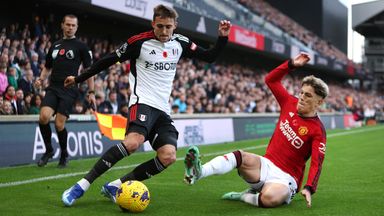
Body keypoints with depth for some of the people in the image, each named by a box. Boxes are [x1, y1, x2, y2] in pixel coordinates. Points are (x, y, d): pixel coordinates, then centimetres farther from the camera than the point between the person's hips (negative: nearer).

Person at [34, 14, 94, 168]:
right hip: (53, 88, 4)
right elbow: (48, 67, 26)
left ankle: (64, 155, 17)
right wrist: (41, 79, 6)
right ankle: (48, 150, 6)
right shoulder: (55, 45, 17)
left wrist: (91, 92, -2)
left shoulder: (81, 46, 4)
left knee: (59, 124, -8)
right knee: (44, 116, -17)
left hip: (69, 90, -4)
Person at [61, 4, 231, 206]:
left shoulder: (180, 42, 8)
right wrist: (78, 79, 6)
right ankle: (82, 185, -27)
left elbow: (209, 57, 14)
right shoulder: (139, 42, -6)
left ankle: (114, 186, -7)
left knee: (168, 157, -15)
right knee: (133, 141, -34)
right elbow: (109, 60, 2)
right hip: (143, 102, -6)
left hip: (163, 109, 6)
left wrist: (222, 38, -3)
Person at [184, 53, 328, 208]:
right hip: (266, 164, 5)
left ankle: (245, 196, -9)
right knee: (239, 157, -28)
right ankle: (198, 173, -49)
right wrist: (291, 65, 1)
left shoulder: (317, 130, -10)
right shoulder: (290, 104, 5)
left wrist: (309, 188, -33)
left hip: (285, 177, -5)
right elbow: (270, 80, 11)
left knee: (269, 198, -39)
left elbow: (316, 163, -19)